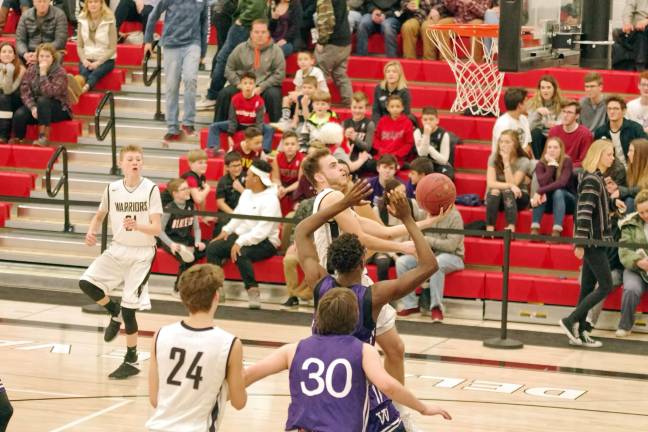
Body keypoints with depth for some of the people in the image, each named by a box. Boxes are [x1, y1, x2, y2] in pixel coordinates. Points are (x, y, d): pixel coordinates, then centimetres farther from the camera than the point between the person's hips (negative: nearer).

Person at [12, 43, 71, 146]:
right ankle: (17, 140, -4)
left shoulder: (60, 72, -14)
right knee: (19, 114, -27)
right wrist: (33, 107, -21)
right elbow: (25, 91, -6)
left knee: (42, 100, -36)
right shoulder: (31, 69, 0)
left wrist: (43, 73, -27)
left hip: (58, 109, -4)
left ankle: (44, 137, -32)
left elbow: (49, 93, -28)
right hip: (35, 104, 4)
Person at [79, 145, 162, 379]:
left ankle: (131, 361, 10)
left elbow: (157, 228, -15)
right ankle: (115, 313, 14)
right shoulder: (112, 189, -1)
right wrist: (92, 232, -4)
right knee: (87, 283, -16)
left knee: (129, 307, -5)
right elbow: (99, 215, 16)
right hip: (117, 249, 4)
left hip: (141, 254, -4)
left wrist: (137, 226, -35)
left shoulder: (150, 189, -12)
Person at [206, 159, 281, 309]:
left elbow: (262, 231, -24)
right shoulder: (247, 193, 11)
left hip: (264, 242, -8)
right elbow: (237, 215, 16)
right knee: (212, 248, -9)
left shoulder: (270, 200, -16)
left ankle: (253, 291, -30)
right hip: (240, 236, 8)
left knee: (241, 254, -36)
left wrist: (240, 242, -29)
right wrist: (226, 230, -2)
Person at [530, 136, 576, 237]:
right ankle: (534, 230, -38)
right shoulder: (541, 164, -7)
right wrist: (551, 164, -28)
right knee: (542, 195, -29)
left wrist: (540, 191, -37)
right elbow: (542, 183, -25)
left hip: (568, 201, -2)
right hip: (549, 202, 2)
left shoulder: (567, 161, -15)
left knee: (558, 192, -34)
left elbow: (562, 183, -31)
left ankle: (556, 232, -47)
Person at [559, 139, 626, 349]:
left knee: (588, 287, 10)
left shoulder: (597, 178, 13)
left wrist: (613, 202, 10)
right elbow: (584, 213, -21)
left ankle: (580, 333, 13)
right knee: (606, 286, -7)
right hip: (592, 240, -9)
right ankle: (570, 321, -5)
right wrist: (580, 243, -24)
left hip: (595, 240, 9)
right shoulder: (591, 180, -16)